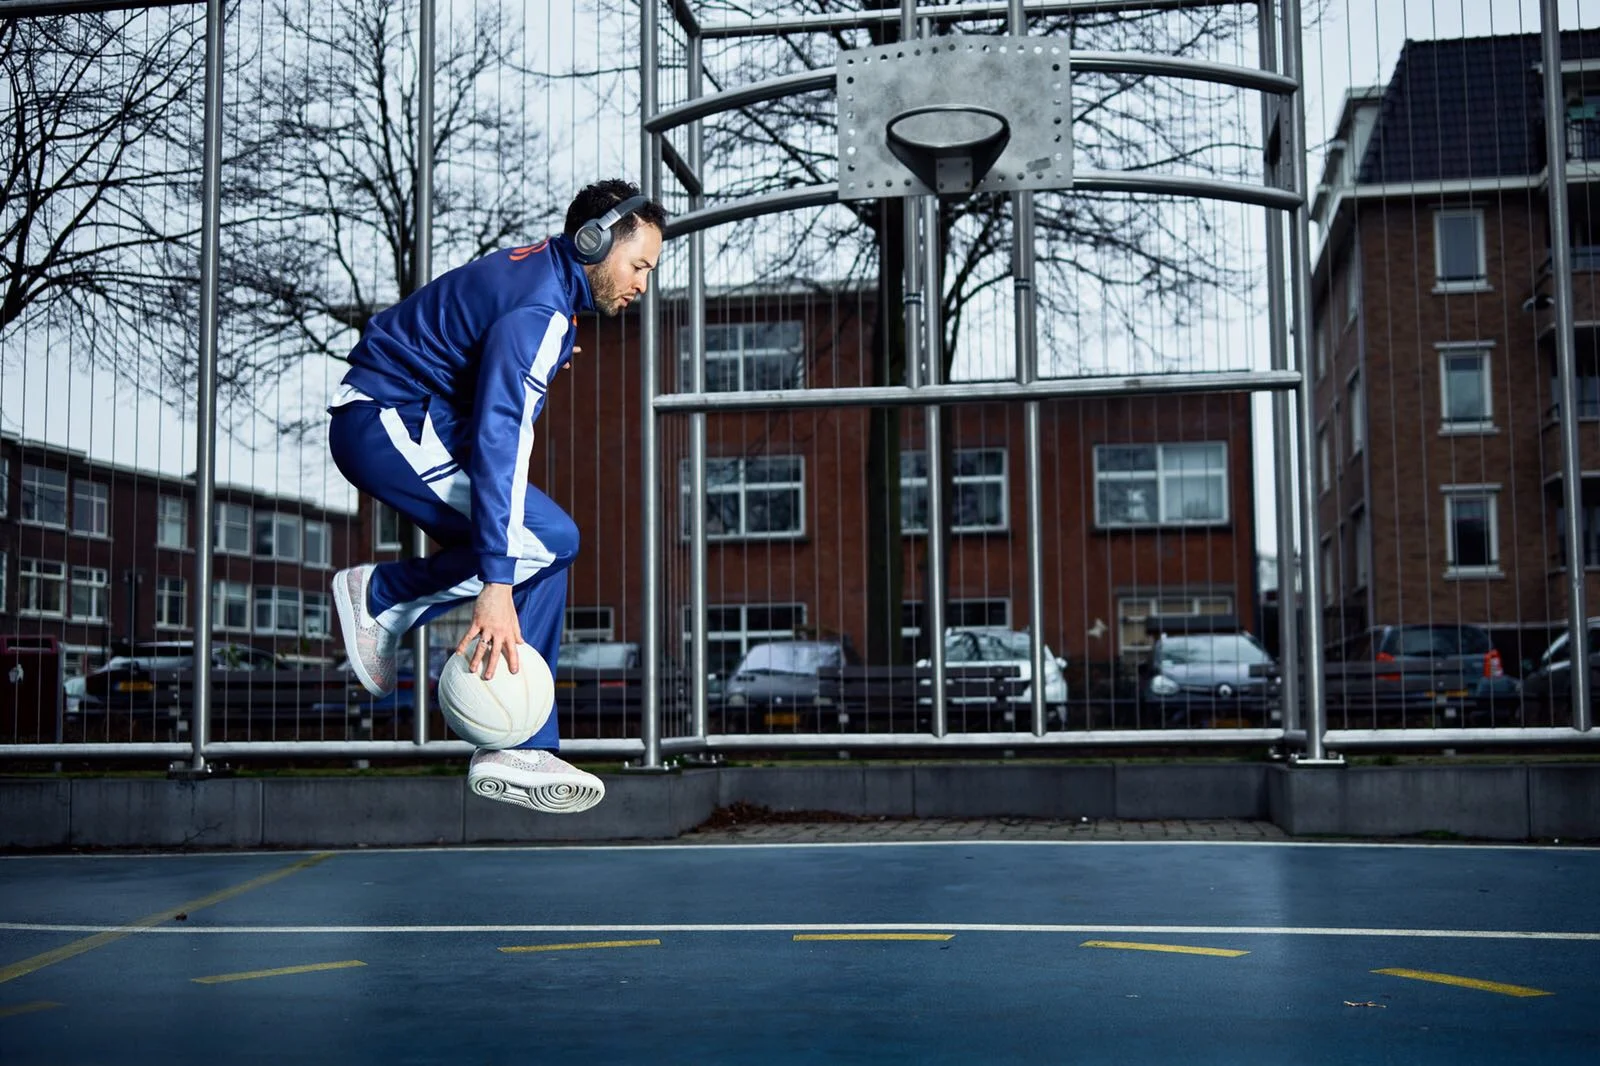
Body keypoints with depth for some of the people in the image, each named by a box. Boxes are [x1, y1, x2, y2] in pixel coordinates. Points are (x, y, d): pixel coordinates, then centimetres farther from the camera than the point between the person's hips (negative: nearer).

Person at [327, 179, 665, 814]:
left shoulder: (544, 271, 8)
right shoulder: (538, 312, -23)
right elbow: (499, 441, -33)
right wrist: (496, 584, -38)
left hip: (419, 422, 10)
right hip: (384, 423, -10)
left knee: (539, 566, 1)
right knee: (547, 538, -20)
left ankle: (520, 750, -2)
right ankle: (381, 597, -7)